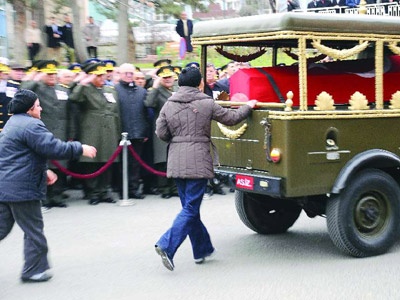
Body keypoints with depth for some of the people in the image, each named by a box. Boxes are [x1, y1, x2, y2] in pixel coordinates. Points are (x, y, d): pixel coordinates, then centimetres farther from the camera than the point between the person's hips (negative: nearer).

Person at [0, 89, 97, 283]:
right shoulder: (31, 125, -16)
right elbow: (54, 148, -23)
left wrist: (43, 171, 21)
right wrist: (80, 149, -12)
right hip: (21, 189, -10)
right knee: (33, 230, 4)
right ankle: (33, 270, 13)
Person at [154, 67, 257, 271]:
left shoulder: (169, 105, 5)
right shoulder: (206, 104, -4)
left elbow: (161, 133, 3)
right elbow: (231, 118, 6)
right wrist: (248, 107, 23)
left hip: (176, 161, 5)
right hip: (197, 161, -5)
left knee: (190, 206, 16)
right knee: (190, 209, -2)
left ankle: (202, 249, 26)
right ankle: (166, 246, -17)